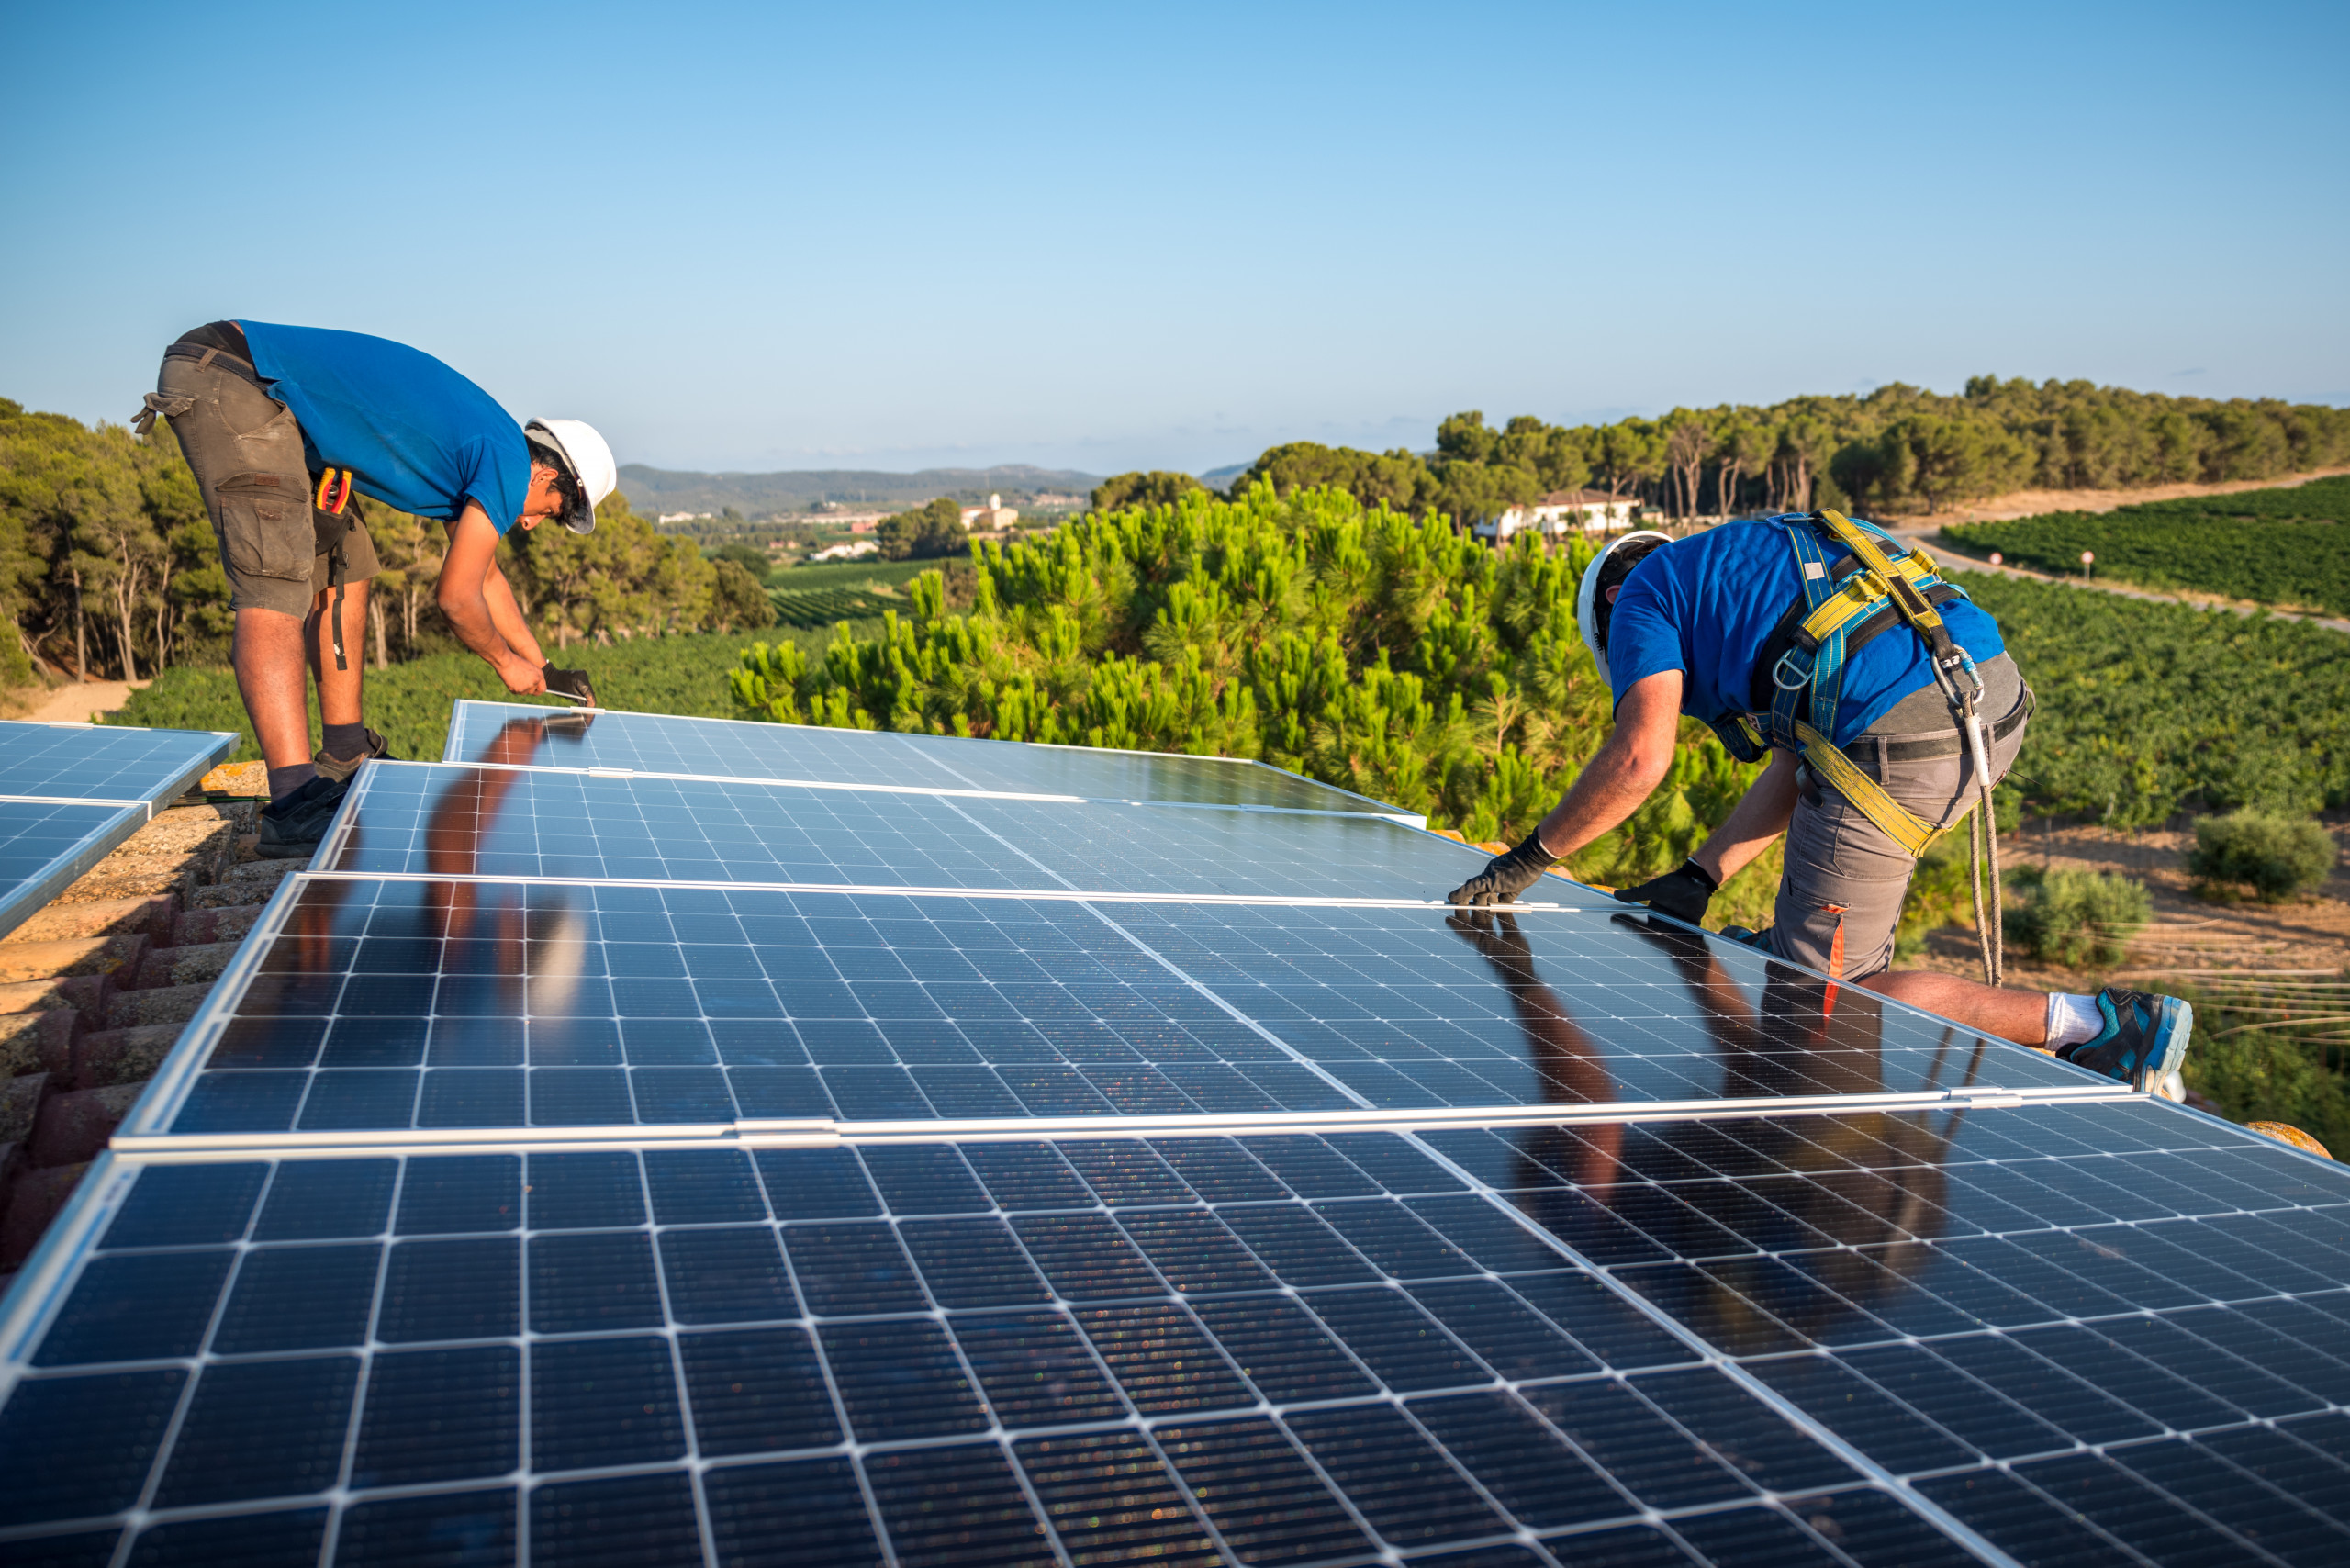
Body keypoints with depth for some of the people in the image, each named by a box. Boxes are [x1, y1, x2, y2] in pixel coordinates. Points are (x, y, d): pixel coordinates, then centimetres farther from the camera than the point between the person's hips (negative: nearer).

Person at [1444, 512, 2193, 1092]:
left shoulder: (1643, 591, 11)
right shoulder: (1745, 561, 34)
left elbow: (1641, 758, -6)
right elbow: (1799, 766, 28)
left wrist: (1525, 861, 5)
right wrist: (1698, 878, 27)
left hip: (1901, 739, -9)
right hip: (1999, 699, 9)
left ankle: (2099, 1025, 1)